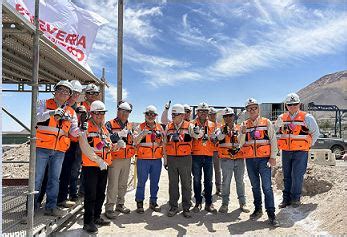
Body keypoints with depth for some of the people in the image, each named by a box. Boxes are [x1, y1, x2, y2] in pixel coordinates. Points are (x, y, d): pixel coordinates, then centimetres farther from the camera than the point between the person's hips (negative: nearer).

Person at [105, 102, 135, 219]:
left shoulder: (130, 126, 14)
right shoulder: (110, 124, -4)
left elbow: (133, 141, 13)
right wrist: (119, 135, -23)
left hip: (127, 159, 6)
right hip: (115, 159, -6)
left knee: (123, 184, 15)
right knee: (113, 185, -4)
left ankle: (120, 204, 29)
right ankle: (109, 208, 6)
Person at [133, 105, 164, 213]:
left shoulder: (160, 127, 11)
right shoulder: (140, 127, 2)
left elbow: (164, 143, 15)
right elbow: (135, 141, -8)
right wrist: (142, 134, -27)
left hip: (157, 159, 3)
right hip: (143, 159, -3)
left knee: (155, 182, 11)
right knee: (141, 181, 2)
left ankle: (153, 202, 24)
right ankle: (139, 203, 15)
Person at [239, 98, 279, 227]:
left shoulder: (267, 122, 2)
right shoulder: (244, 125, 9)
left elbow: (273, 140, 0)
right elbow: (241, 143, 5)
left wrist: (273, 157, -6)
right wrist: (243, 132, -13)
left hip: (264, 159, -3)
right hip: (250, 160, 3)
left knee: (267, 186, -6)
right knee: (255, 186, 14)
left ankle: (271, 213, 2)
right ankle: (258, 209, 27)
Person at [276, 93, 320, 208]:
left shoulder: (307, 117, -4)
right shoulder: (281, 118, 6)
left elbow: (316, 133, 5)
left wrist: (309, 145, 5)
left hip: (300, 152, -4)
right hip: (285, 151, 4)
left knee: (297, 176, -4)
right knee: (287, 176, 10)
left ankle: (295, 199, 11)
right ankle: (286, 198, 19)